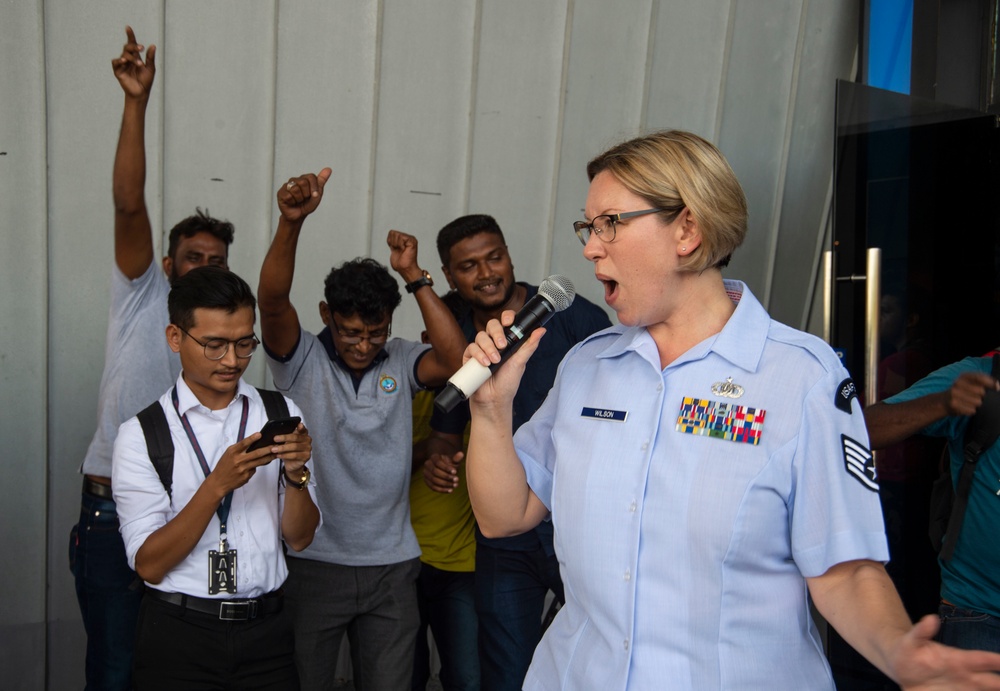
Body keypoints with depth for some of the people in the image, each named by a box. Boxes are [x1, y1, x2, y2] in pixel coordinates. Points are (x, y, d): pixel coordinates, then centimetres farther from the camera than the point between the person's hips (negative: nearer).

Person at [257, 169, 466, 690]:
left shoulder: (401, 362, 0)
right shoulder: (301, 361, -6)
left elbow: (458, 361, -19)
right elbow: (272, 300, -23)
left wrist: (414, 276, -22)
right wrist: (291, 222, -39)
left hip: (392, 565, 2)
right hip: (312, 562, -2)